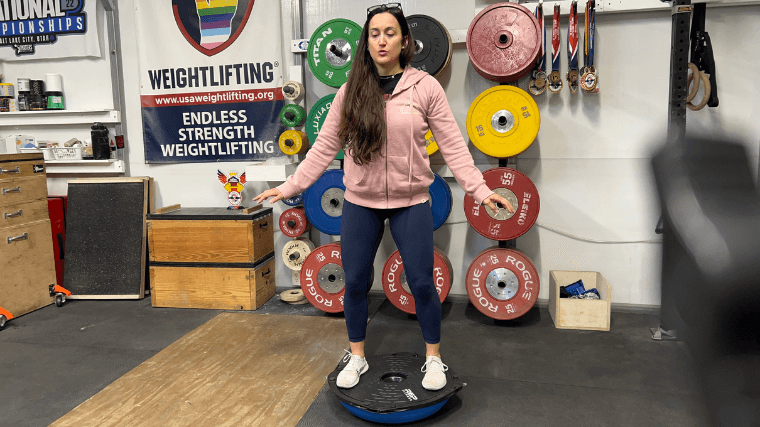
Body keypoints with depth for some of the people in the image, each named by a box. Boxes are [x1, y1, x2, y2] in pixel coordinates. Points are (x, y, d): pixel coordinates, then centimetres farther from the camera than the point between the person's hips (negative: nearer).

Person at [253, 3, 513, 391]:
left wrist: (481, 190, -13)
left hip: (411, 203, -2)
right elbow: (325, 147, 3)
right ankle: (356, 358, 32)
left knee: (421, 283, 5)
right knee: (354, 282, 10)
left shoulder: (425, 87, -4)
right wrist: (290, 187, -1)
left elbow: (452, 145, -5)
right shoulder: (351, 91, 2)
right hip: (359, 204, 2)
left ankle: (433, 358, 29)